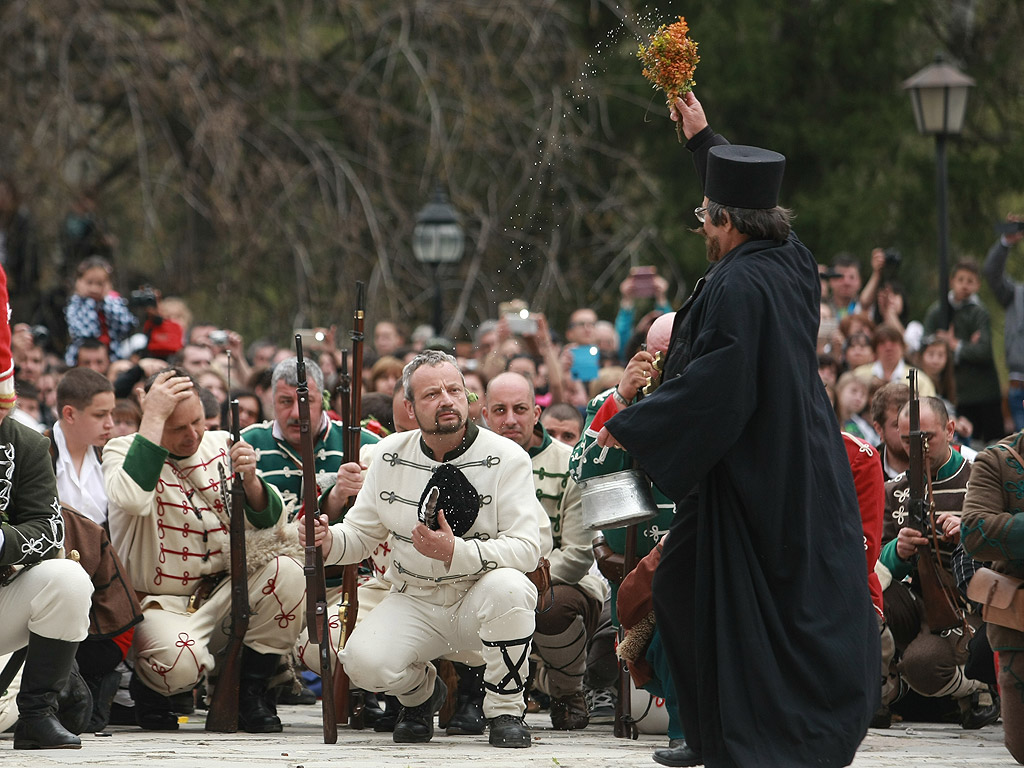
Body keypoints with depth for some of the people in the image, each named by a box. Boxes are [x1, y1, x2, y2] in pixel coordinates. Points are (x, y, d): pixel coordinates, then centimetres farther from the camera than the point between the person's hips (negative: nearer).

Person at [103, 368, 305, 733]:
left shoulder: (222, 447, 6)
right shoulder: (123, 450, -7)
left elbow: (272, 525, 4)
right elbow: (132, 499, -32)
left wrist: (249, 480, -18)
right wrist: (153, 417, -28)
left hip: (223, 596, 5)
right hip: (161, 604, -5)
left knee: (287, 573, -23)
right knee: (181, 660, -36)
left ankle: (250, 691, -4)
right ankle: (147, 689, 4)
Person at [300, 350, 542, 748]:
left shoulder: (506, 458, -10)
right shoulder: (390, 455, 3)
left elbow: (526, 548, -18)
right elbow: (362, 532, 11)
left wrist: (456, 552, -33)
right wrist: (329, 541, -13)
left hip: (478, 602, -3)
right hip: (414, 603, 3)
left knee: (507, 587, -37)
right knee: (364, 661, -25)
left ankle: (505, 710, -15)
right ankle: (421, 692, 14)